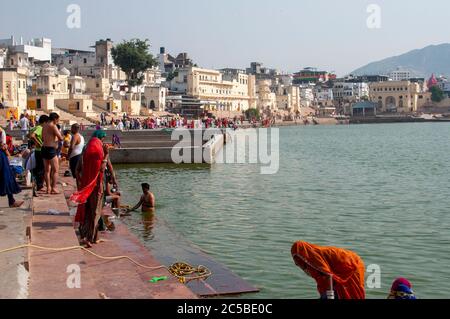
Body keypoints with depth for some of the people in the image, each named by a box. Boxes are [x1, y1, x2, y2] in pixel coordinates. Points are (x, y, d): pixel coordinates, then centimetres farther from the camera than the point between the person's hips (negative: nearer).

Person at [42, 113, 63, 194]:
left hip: (44, 148, 9)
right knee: (55, 170, -1)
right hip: (51, 149, -8)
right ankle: (53, 188, -4)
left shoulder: (44, 126, 13)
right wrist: (59, 134, 6)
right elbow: (61, 138, -14)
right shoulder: (53, 126, -12)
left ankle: (48, 188, 17)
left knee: (47, 170, 13)